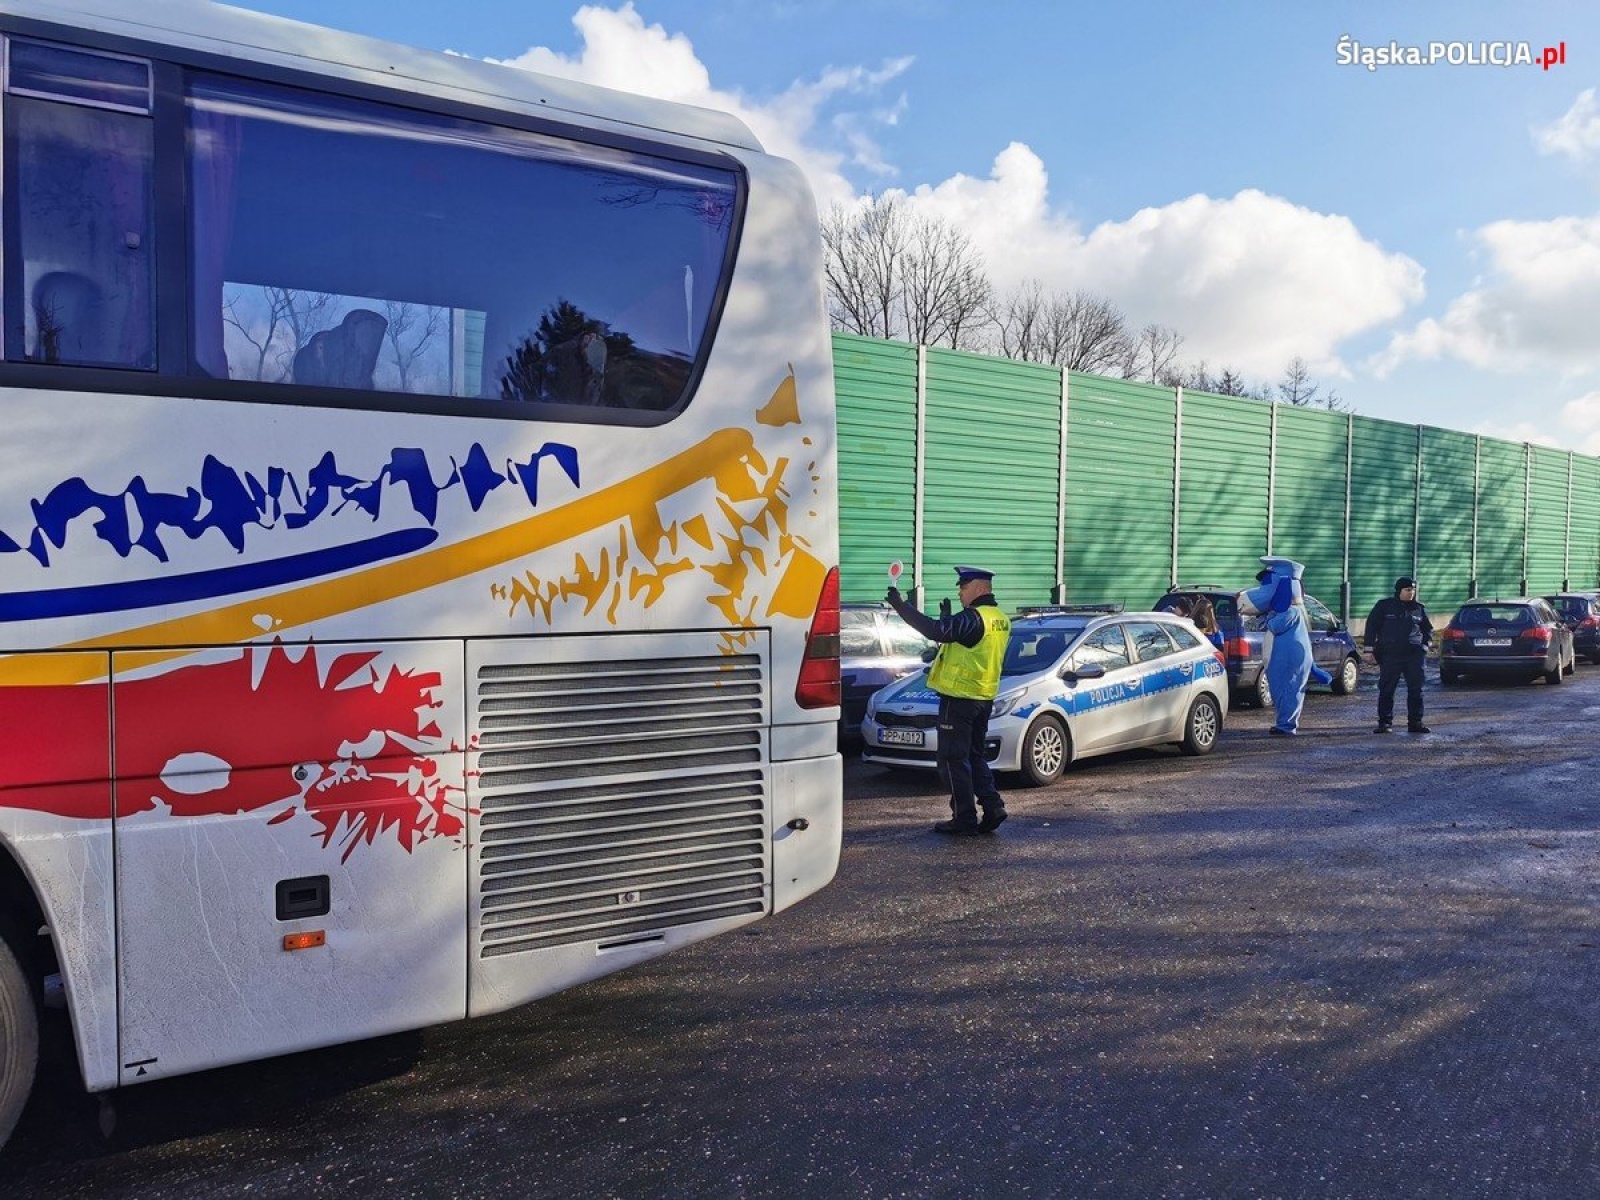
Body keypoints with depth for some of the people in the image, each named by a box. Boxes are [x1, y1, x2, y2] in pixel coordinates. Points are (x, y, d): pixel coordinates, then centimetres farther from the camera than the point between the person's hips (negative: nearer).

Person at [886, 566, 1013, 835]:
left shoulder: (974, 618, -18)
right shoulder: (1001, 620, 11)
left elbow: (935, 631, -28)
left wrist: (901, 606, -23)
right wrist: (949, 618, 22)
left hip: (959, 699, -9)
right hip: (984, 699, 9)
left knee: (953, 760, -1)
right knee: (974, 756, 18)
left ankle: (965, 819, 0)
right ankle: (992, 807, 9)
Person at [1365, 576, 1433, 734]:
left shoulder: (1419, 608, 11)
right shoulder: (1384, 605, 3)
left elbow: (1428, 629, 22)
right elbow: (1371, 626, 4)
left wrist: (1425, 645, 9)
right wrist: (1370, 648, -1)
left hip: (1415, 655, 3)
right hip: (1390, 654, -3)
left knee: (1416, 690, 3)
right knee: (1386, 690, -3)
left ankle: (1415, 722, 10)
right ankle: (1384, 722, 2)